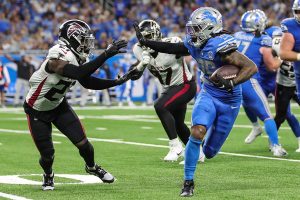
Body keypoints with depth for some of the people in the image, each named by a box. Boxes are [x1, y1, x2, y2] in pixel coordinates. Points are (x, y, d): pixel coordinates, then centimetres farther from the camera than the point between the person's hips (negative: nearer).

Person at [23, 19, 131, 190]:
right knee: (47, 154, -1)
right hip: (37, 110, -6)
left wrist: (116, 82, -6)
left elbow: (88, 82, 3)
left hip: (58, 105, 6)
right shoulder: (58, 57, -33)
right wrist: (106, 54, -48)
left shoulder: (77, 57, -8)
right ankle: (48, 175, 34)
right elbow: (80, 74, -46)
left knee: (83, 143, -3)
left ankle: (92, 167, 28)